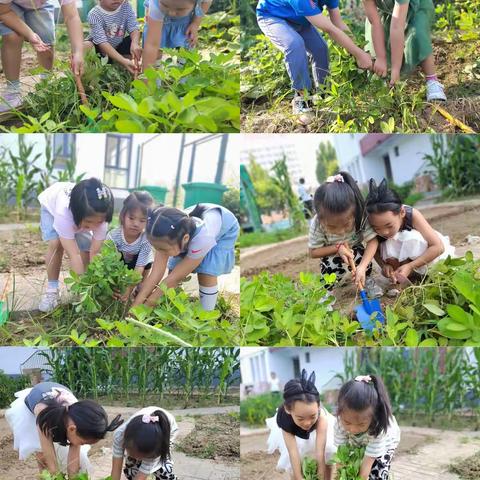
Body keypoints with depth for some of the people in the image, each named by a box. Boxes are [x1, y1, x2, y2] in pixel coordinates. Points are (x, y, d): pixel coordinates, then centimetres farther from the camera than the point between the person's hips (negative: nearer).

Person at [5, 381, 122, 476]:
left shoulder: (77, 418, -34)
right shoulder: (44, 417, -46)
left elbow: (73, 464, -29)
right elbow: (52, 466, -44)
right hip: (29, 409, -3)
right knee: (42, 453, -19)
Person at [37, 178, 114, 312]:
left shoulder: (99, 216, -37)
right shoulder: (63, 213, -48)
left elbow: (94, 253, -33)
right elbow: (74, 254, -46)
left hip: (79, 214, 3)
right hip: (51, 203, -3)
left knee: (86, 248, -13)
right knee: (56, 243, -24)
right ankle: (52, 290, -9)